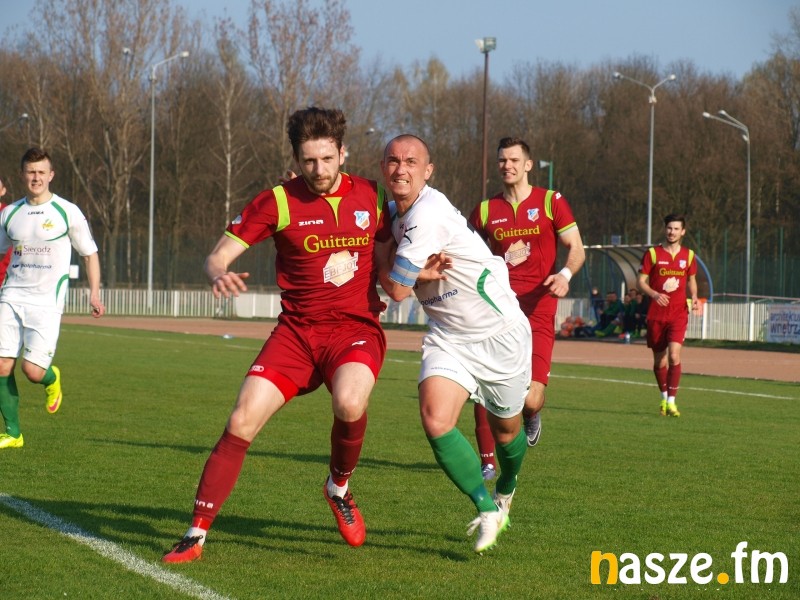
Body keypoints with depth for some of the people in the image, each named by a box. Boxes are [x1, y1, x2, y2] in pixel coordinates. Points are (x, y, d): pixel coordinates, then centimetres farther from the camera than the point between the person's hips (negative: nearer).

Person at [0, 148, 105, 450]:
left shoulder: (68, 212, -1)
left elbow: (89, 253, 8)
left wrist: (94, 293, 0)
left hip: (46, 303, -3)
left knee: (32, 370, -13)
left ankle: (52, 379, 26)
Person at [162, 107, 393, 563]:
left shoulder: (372, 196, 3)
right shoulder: (277, 202, -2)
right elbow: (218, 257, -1)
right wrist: (220, 275, -25)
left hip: (357, 328, 0)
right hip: (297, 331, 0)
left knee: (349, 404, -32)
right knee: (242, 422, -14)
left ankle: (340, 487, 1)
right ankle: (197, 534, -4)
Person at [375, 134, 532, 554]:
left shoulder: (428, 215, -26)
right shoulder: (397, 212, 0)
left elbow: (397, 289, -22)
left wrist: (378, 248, -5)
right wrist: (420, 271, -11)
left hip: (499, 333, -6)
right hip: (448, 336, 6)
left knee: (506, 429, 14)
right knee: (436, 421, -17)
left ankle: (506, 489, 48)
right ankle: (488, 510, -2)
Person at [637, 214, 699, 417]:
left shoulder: (688, 255, 7)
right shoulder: (652, 253, 0)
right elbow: (641, 281, 0)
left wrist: (694, 297, 0)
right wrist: (654, 294, -19)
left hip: (678, 314, 0)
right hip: (656, 314, 0)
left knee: (674, 355, -18)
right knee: (659, 361, 8)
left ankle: (671, 402, -14)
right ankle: (664, 397, 31)